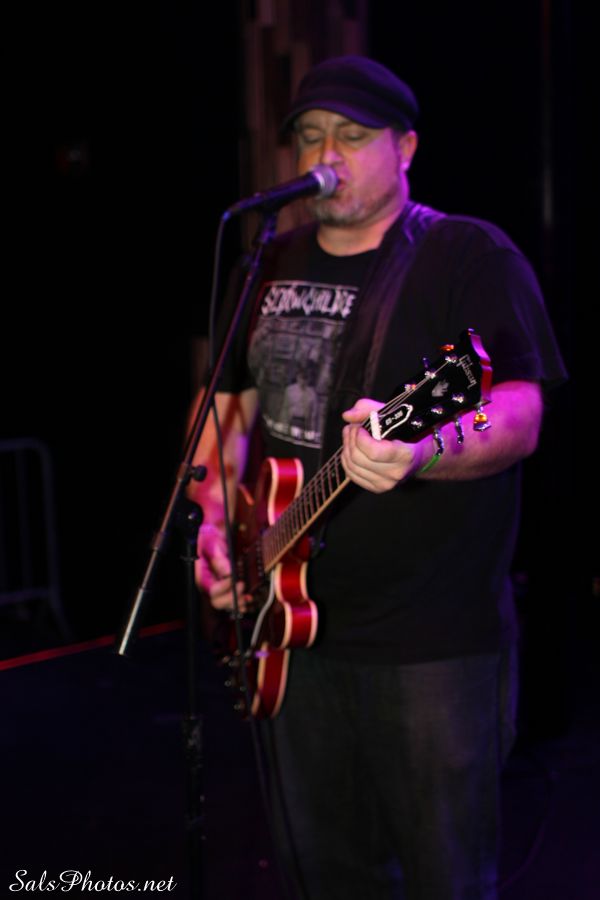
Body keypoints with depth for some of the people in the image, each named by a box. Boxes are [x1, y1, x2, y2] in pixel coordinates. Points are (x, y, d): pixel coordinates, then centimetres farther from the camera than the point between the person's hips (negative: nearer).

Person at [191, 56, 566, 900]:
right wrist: (218, 520, 3)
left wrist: (418, 452, -39)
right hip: (293, 618, 6)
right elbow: (229, 404, 20)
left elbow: (520, 416, -18)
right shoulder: (272, 264, 11)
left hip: (434, 640, -6)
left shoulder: (470, 255, -8)